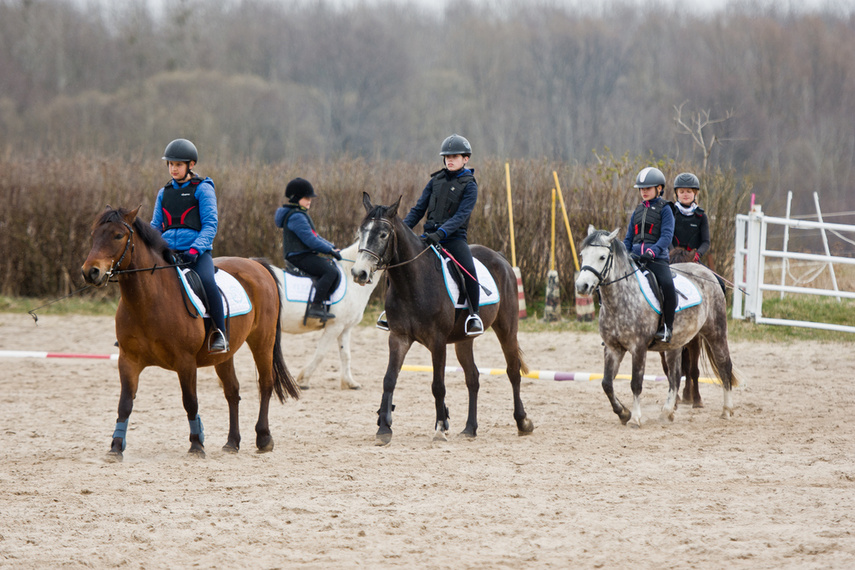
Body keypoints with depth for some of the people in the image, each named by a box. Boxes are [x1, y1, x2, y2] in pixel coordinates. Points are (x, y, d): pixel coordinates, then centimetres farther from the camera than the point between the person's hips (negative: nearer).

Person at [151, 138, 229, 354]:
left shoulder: (203, 189, 2)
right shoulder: (164, 193, 17)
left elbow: (210, 225, -5)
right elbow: (156, 227, 22)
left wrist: (195, 249, -20)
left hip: (197, 251, -5)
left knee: (207, 281, -33)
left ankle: (220, 334, -22)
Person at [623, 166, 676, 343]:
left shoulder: (664, 209, 1)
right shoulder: (637, 211, 18)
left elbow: (667, 235, -11)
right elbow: (629, 238, 22)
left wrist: (654, 250, -27)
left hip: (657, 258, -6)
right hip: (636, 258, 6)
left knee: (667, 284, -32)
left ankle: (667, 326, -19)